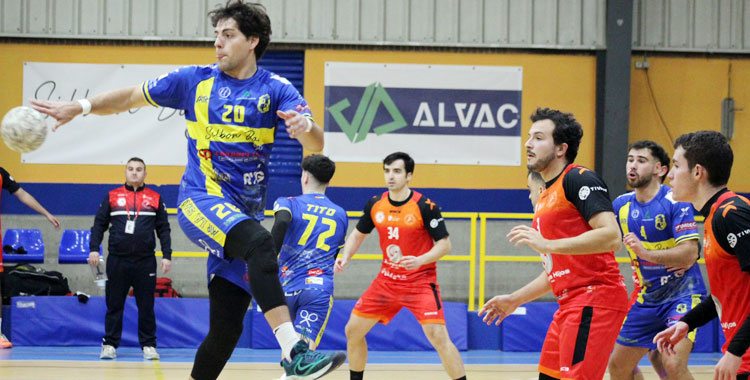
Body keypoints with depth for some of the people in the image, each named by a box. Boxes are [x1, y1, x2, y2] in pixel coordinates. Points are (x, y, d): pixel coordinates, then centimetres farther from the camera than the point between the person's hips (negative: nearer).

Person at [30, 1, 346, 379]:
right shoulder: (194, 80, 6)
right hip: (201, 199, -3)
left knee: (227, 326, -1)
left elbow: (316, 145, -9)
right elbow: (133, 96, 17)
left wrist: (306, 125, -31)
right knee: (260, 244, -35)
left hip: (243, 216, 3)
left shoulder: (275, 89, 3)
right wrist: (80, 106, 7)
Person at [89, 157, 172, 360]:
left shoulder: (155, 199, 9)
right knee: (114, 305, 3)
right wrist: (94, 249, -3)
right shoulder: (112, 197, 8)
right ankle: (109, 345, 9)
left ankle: (148, 345, 9)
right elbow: (99, 224, 8)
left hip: (145, 261, 0)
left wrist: (167, 255, 2)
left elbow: (164, 229, 10)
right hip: (117, 261, 0)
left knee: (146, 305, 3)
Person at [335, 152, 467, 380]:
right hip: (387, 280, 6)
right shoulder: (375, 204, 0)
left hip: (420, 281, -6)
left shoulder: (425, 206, -15)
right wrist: (345, 257, -3)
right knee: (353, 331, 5)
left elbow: (444, 244, -12)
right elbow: (358, 234, 15)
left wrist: (421, 260, -29)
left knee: (438, 336, -21)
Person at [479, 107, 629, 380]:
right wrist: (515, 299, 25)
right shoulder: (545, 198, 22)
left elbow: (611, 236, -22)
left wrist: (548, 245, -24)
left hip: (594, 299, -10)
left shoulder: (580, 179, -8)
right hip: (570, 304, 10)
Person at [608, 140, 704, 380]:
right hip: (646, 297, 7)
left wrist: (646, 253, -36)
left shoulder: (675, 202, -16)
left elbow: (689, 254, -26)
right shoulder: (621, 205, 3)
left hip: (682, 294, -7)